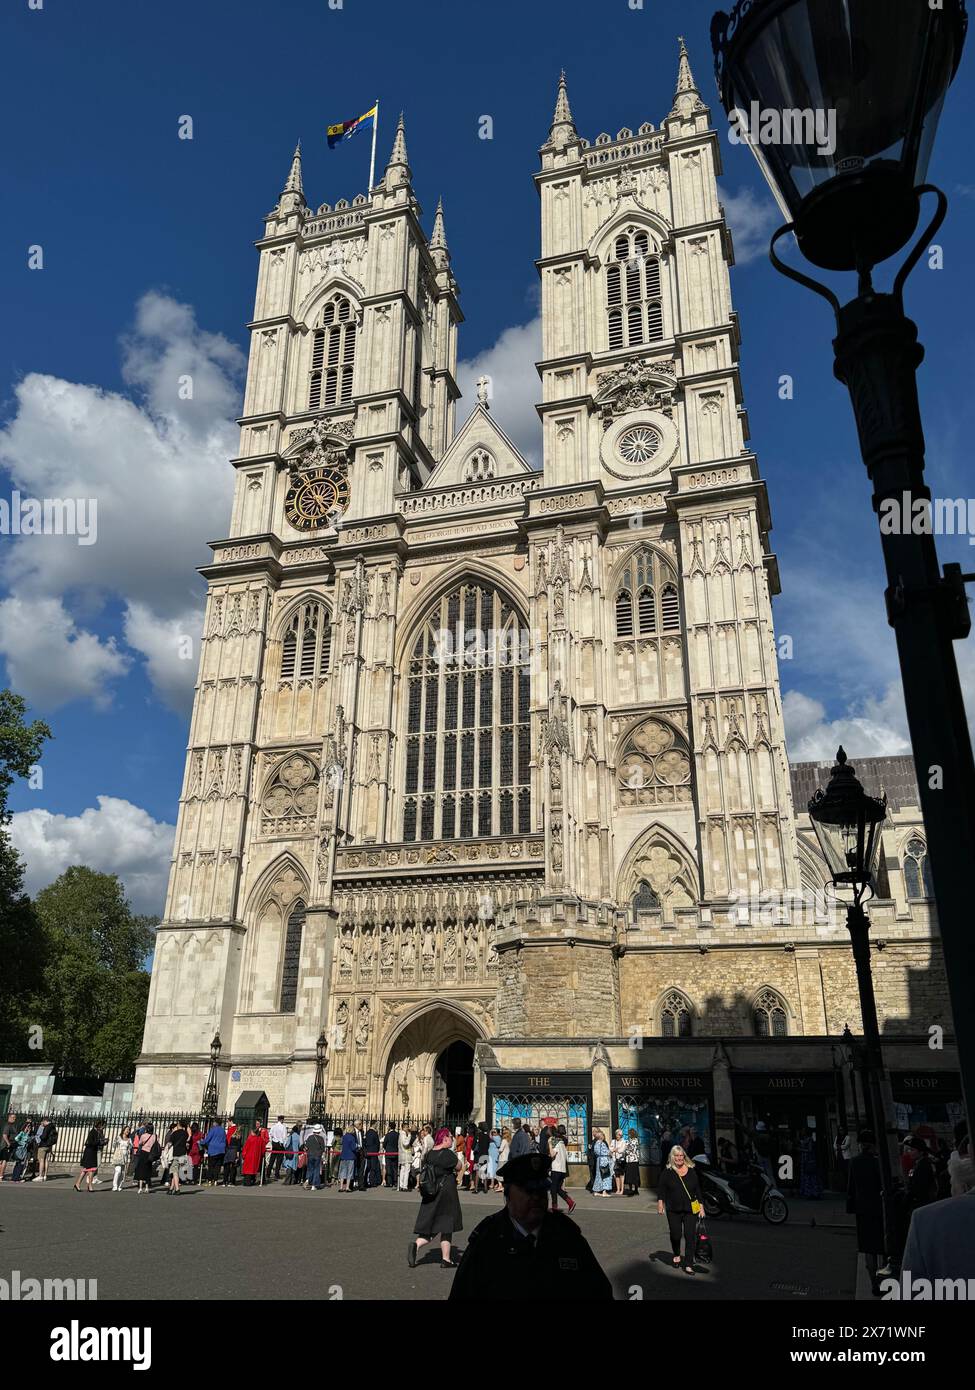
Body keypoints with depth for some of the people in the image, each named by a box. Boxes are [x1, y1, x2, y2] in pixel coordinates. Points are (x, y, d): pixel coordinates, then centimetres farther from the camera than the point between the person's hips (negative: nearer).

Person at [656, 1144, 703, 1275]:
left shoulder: (692, 1171, 4)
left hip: (690, 1210, 1)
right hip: (673, 1210, -1)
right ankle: (676, 1255, 36)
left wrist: (701, 1206, 5)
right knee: (675, 1235, 7)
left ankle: (688, 1265, 4)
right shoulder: (667, 1172, -1)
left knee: (690, 1236, -5)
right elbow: (661, 1188, -1)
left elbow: (698, 1189, 9)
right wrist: (660, 1202, -11)